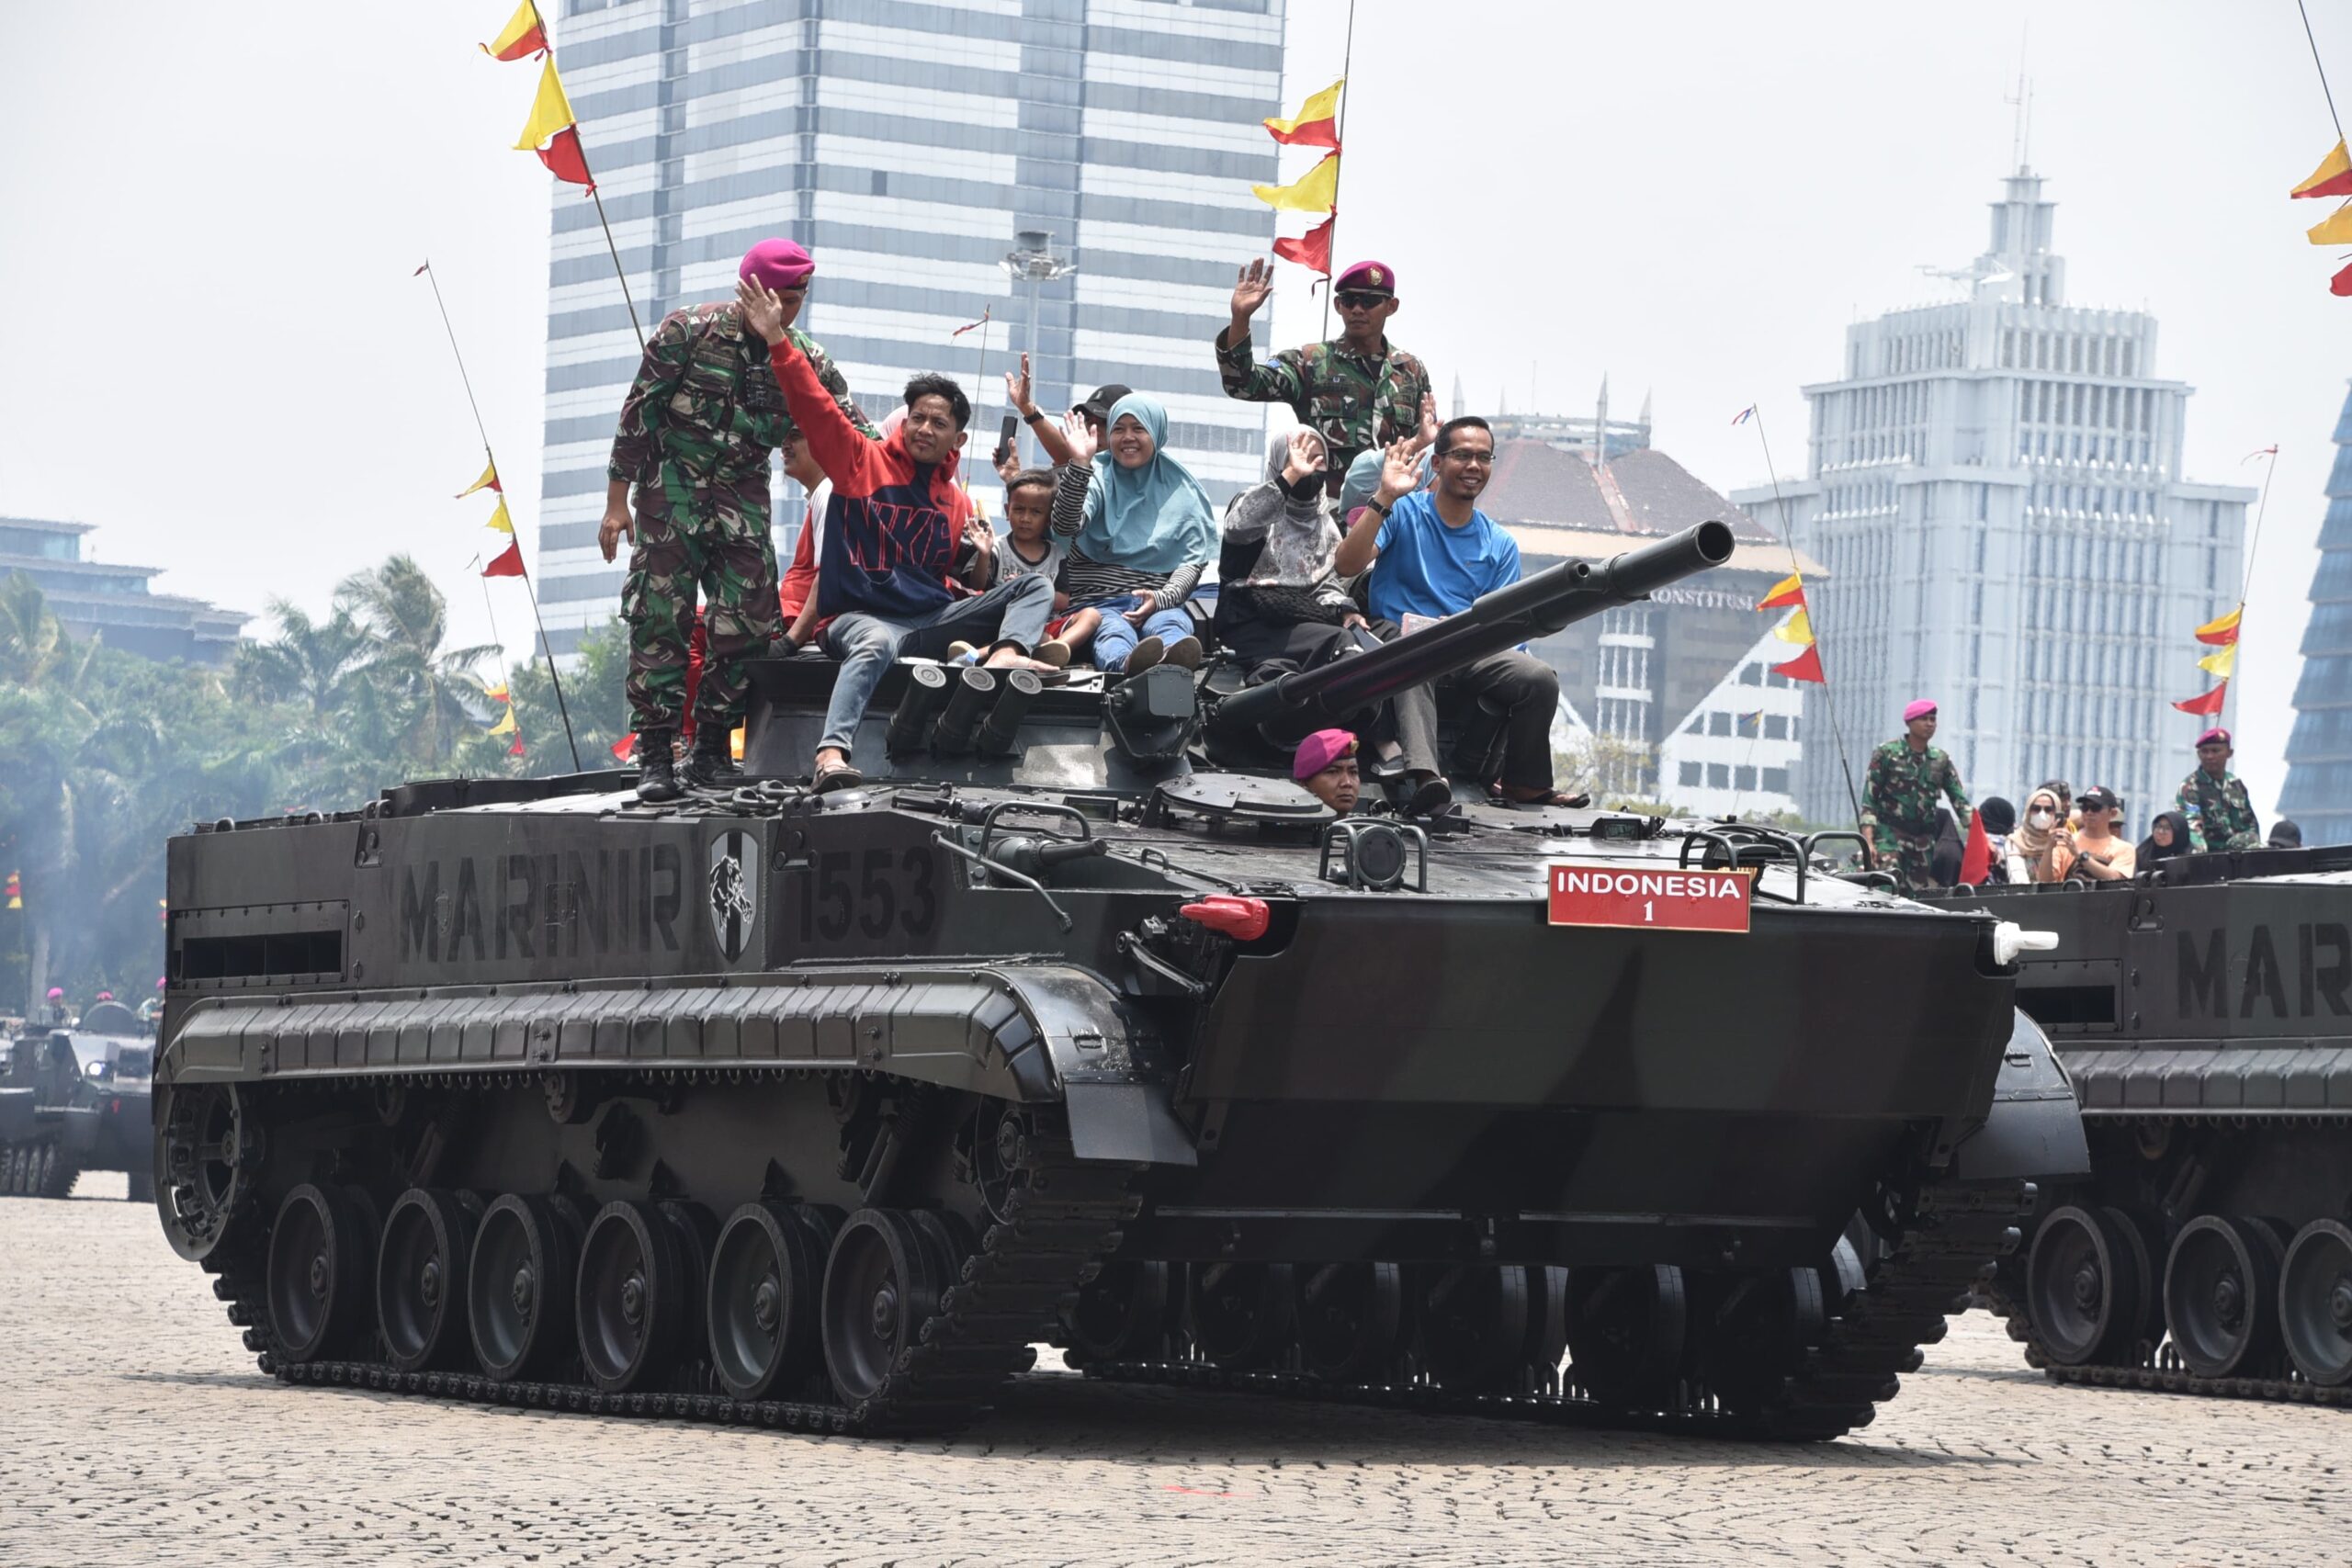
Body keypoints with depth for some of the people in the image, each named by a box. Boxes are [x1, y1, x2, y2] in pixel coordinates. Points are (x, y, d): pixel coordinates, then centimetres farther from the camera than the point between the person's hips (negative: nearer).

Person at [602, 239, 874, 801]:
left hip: (743, 496, 4)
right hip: (671, 487, -3)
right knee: (660, 619, -9)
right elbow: (638, 412, -6)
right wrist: (617, 501, -7)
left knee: (748, 623, -4)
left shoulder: (806, 359, 0)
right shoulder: (689, 332, -9)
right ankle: (654, 757, -7)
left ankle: (712, 749, 7)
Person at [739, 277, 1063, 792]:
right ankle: (830, 754, -59)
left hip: (933, 618, 5)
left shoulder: (958, 503, 18)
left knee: (1035, 587, -8)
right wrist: (779, 342, -16)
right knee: (877, 645, -43)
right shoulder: (862, 461, 6)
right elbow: (815, 407, -6)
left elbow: (965, 587, 23)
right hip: (861, 616, -5)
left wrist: (982, 563, 0)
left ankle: (1005, 657, -42)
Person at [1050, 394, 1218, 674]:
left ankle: (1173, 662, -76)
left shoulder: (1180, 487, 17)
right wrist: (1079, 464, -22)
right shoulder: (1097, 477, 12)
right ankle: (1130, 663, -77)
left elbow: (1195, 558, 9)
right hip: (1099, 601, -1)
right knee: (1113, 631, -39)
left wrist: (1162, 598, -11)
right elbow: (1065, 526, -8)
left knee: (1170, 626, -37)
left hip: (1161, 604, 1)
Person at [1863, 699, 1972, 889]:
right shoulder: (1887, 753, -1)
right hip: (1890, 833, -5)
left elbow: (1960, 801, 9)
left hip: (1924, 838, 5)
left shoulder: (1940, 760, 11)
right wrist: (1868, 842, -12)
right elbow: (1869, 798, -3)